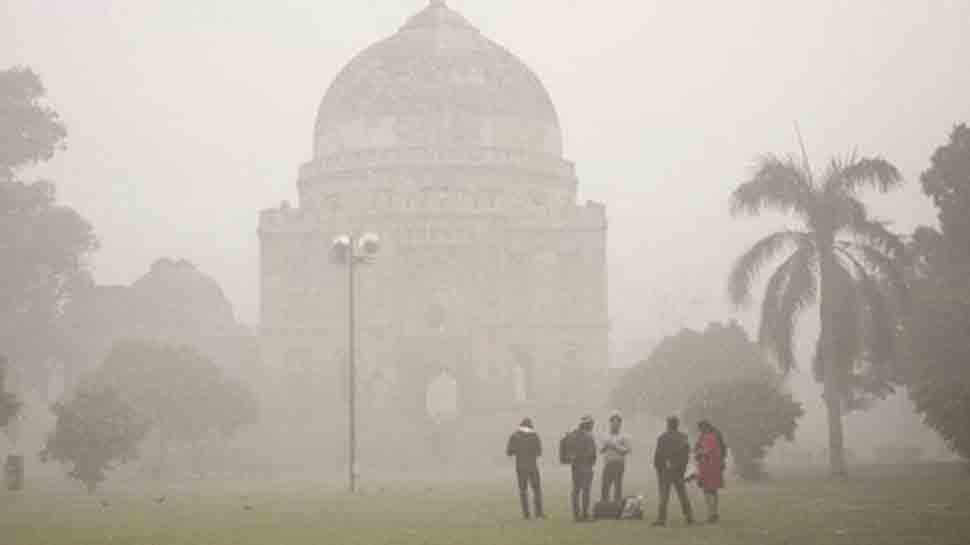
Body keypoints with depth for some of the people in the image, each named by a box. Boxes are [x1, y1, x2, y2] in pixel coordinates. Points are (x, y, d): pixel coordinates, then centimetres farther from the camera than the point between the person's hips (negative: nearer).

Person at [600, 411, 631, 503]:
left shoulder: (623, 437, 3)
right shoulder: (606, 436, 15)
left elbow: (627, 450, -6)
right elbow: (600, 450, 15)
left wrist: (615, 446, -13)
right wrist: (605, 446, -6)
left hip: (619, 464, -4)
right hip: (607, 464, 4)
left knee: (618, 486, -3)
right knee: (605, 486, 1)